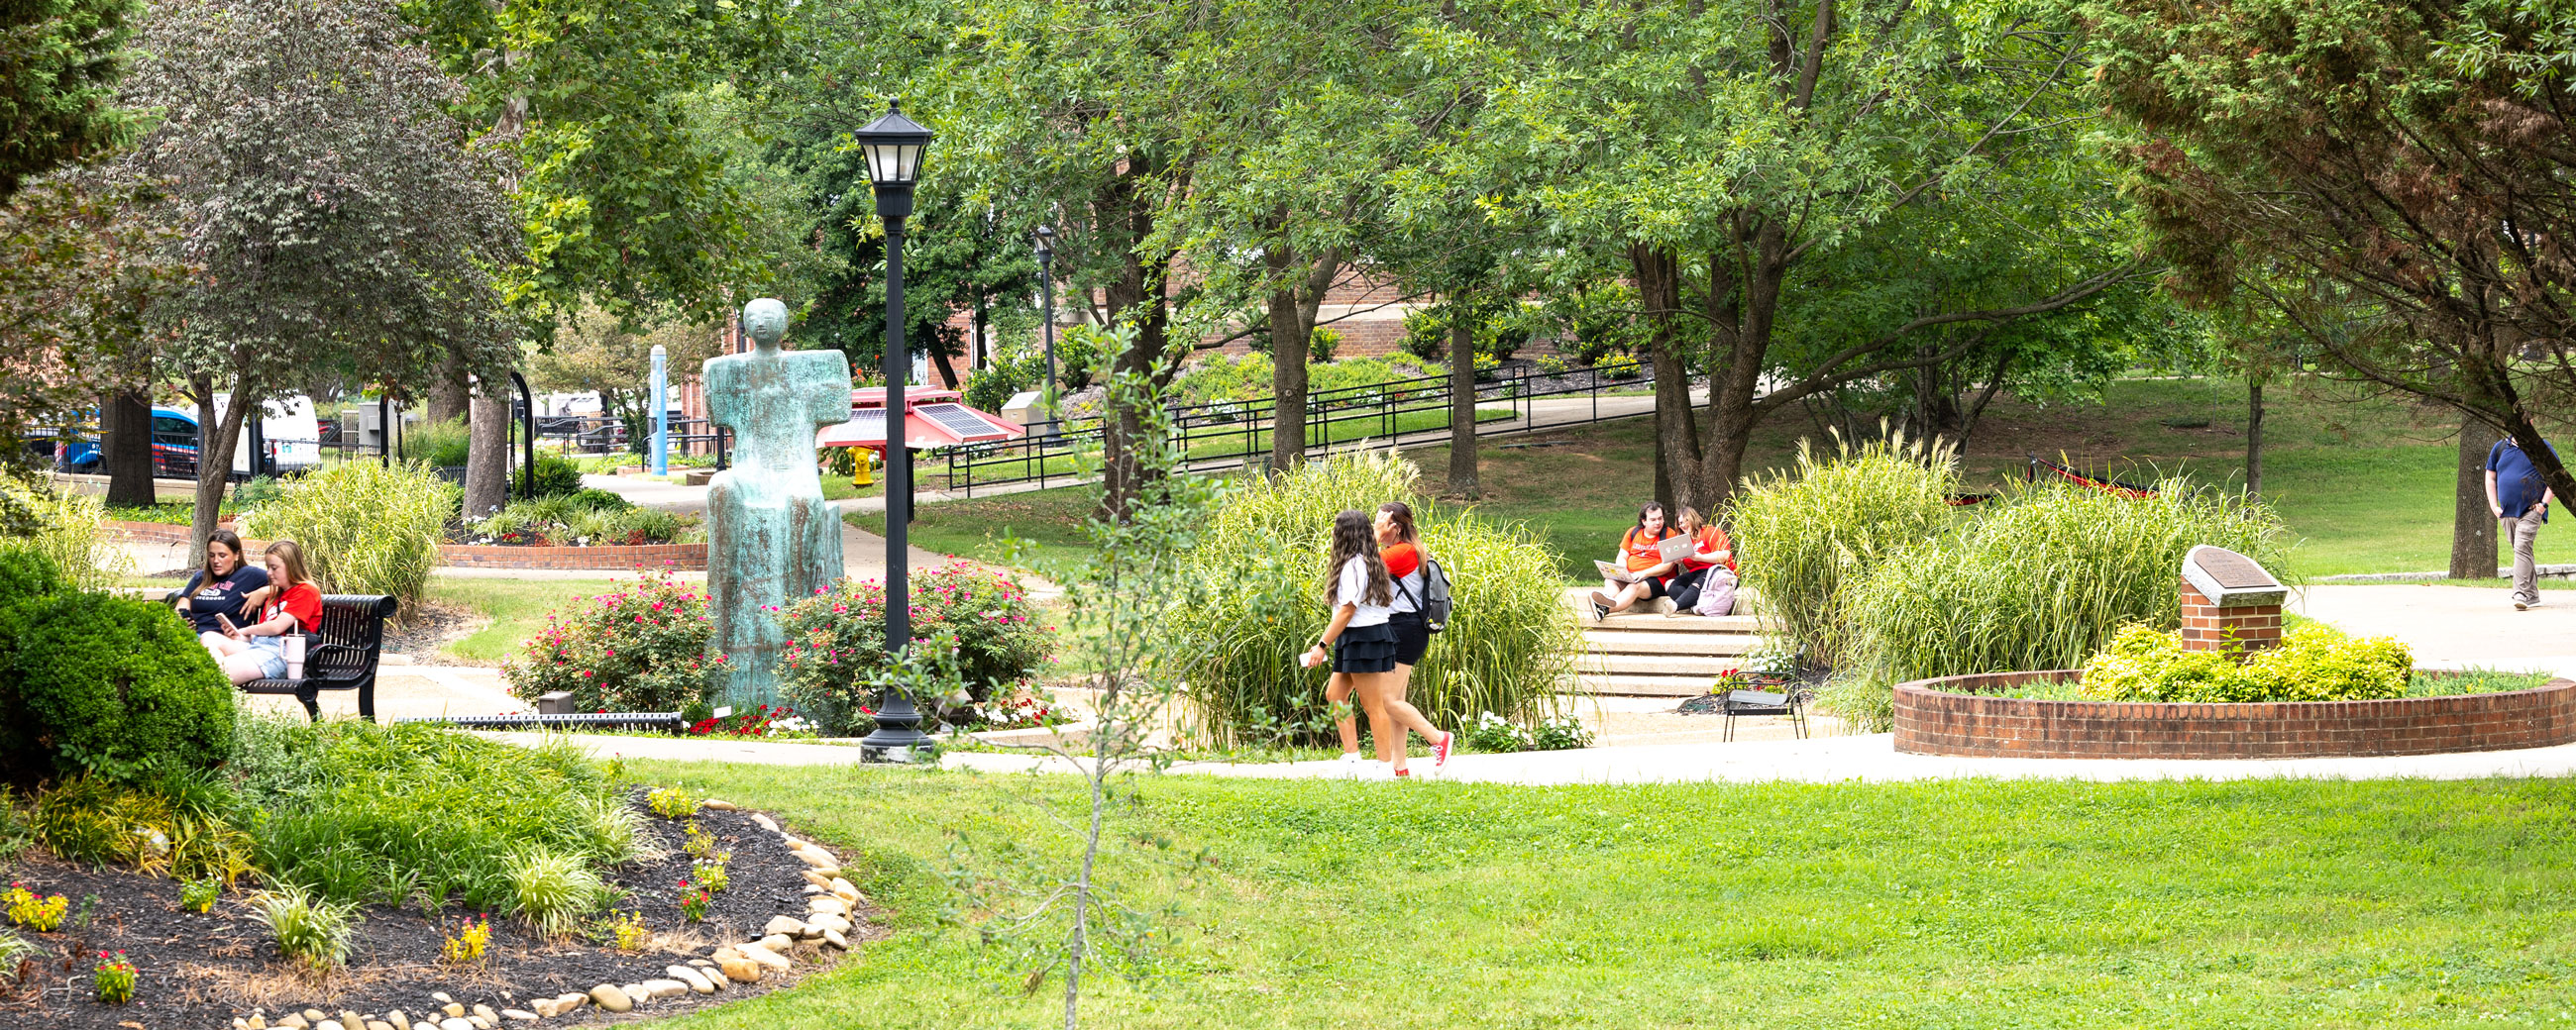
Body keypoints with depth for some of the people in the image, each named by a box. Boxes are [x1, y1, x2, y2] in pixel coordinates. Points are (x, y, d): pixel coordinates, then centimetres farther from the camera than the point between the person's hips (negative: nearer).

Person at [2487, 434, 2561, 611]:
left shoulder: (2542, 447, -1)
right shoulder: (2500, 447, 10)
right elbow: (2490, 477, 17)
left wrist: (2544, 503, -9)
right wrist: (2494, 506, 7)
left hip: (2531, 510, -5)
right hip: (2507, 512, 5)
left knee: (2522, 548, -19)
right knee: (2521, 551, 11)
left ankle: (2521, 594, -24)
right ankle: (2532, 594, 21)